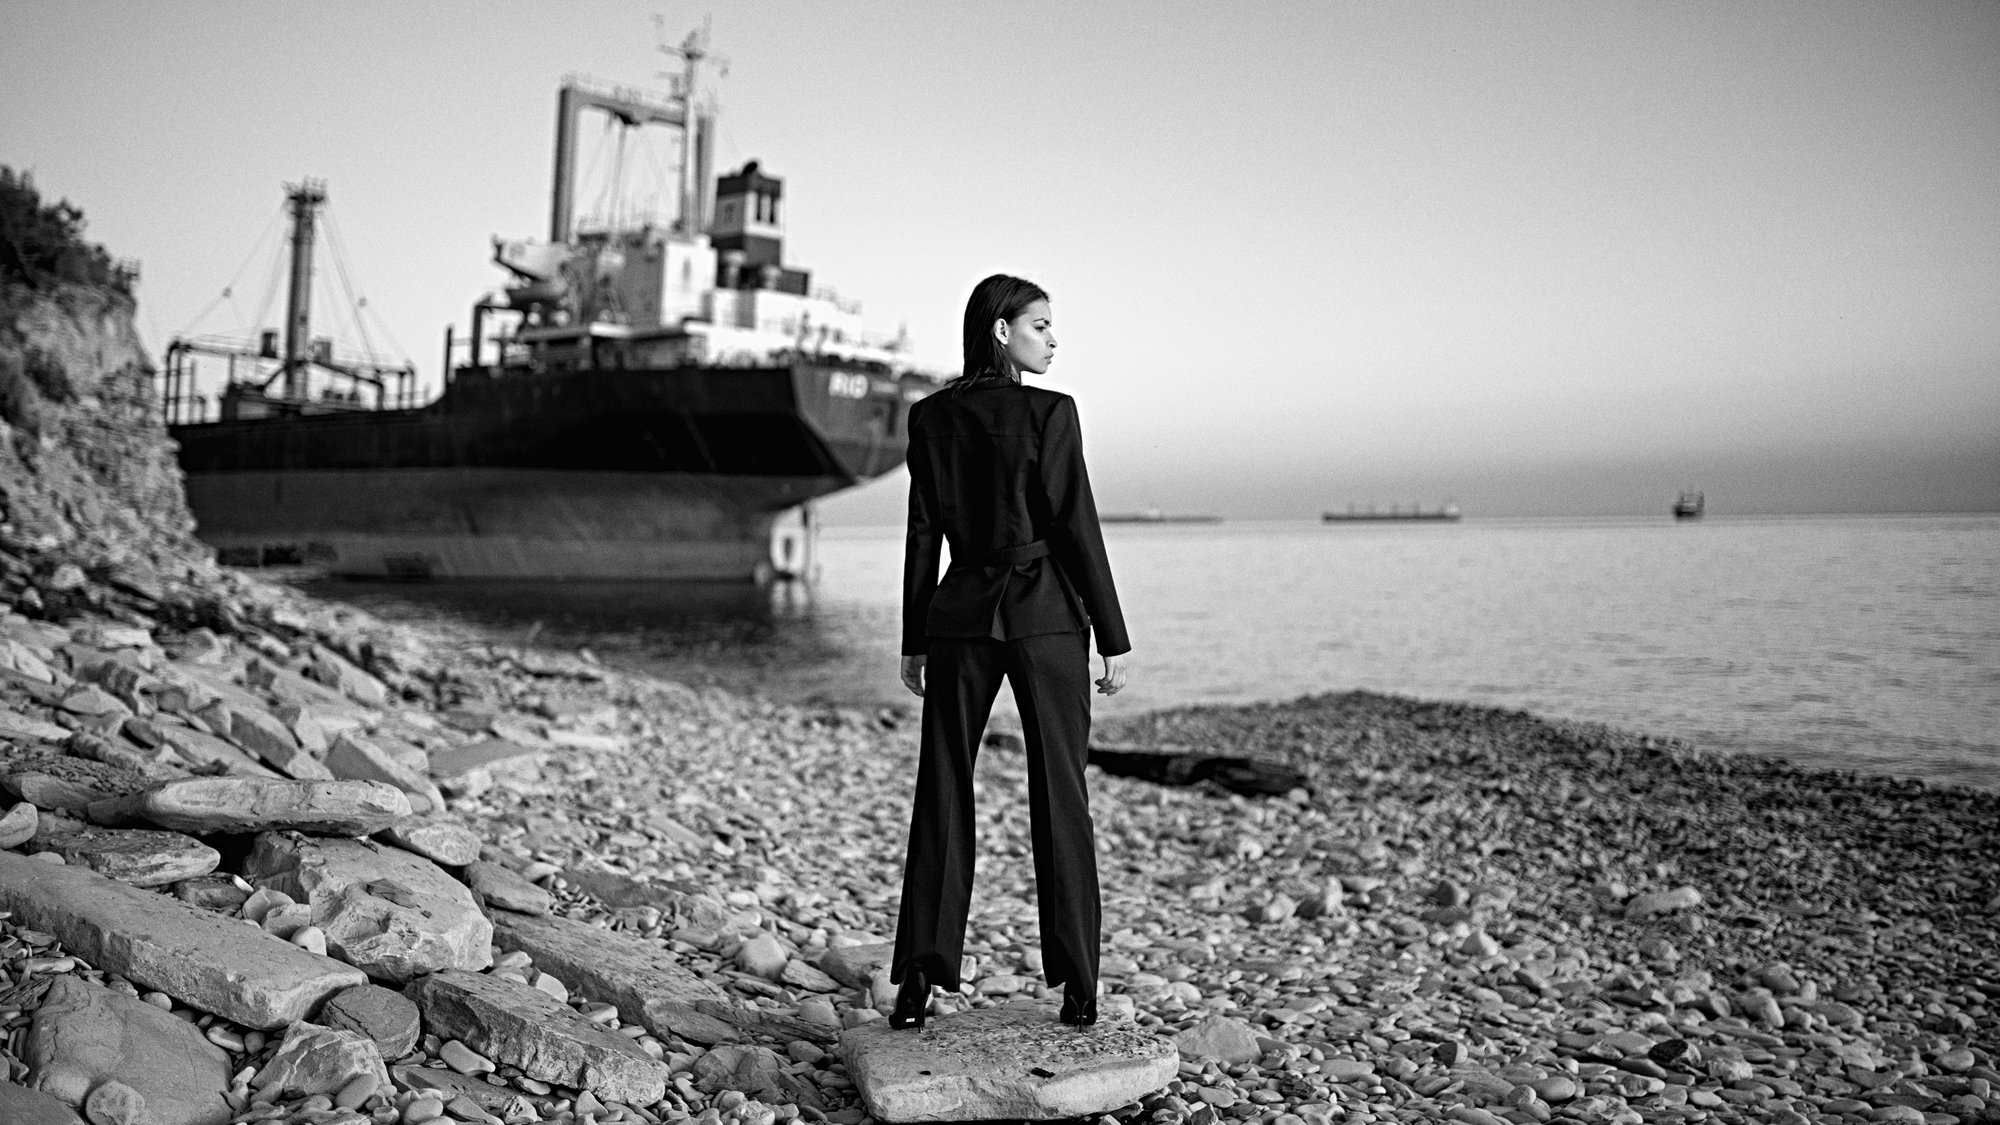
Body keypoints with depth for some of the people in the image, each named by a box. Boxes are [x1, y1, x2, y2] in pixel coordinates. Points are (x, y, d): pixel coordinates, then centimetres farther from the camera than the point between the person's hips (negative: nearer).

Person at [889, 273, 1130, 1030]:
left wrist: (914, 642, 12)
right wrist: (1113, 638, -3)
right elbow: (1077, 529, -9)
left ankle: (918, 982, 6)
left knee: (943, 795, 8)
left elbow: (923, 535, 5)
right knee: (1060, 798, 6)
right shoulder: (1049, 412, -8)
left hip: (961, 615, 3)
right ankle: (1077, 989, 10)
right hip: (1046, 615, -3)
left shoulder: (931, 416, 4)